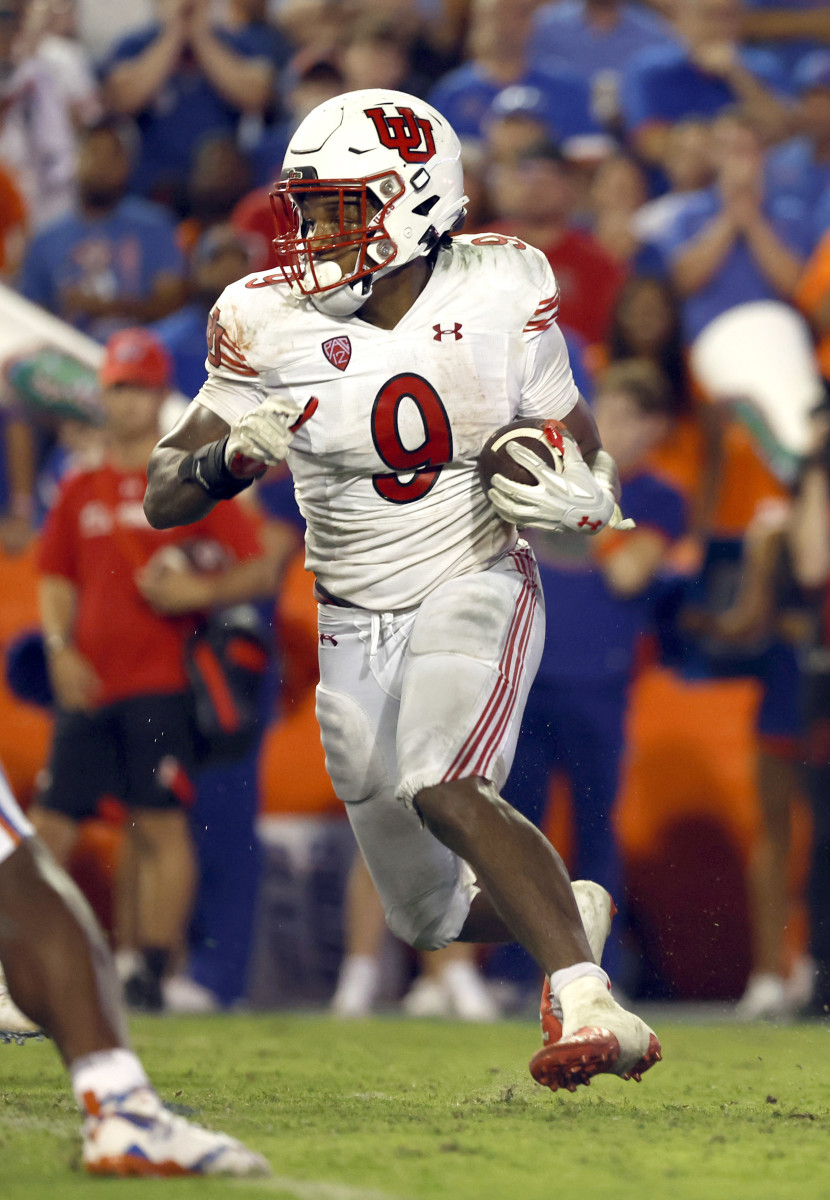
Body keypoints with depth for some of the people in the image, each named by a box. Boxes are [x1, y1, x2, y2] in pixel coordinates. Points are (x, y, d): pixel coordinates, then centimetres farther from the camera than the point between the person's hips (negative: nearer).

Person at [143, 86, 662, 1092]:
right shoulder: (273, 324, -9)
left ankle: (590, 1007, -36)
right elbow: (162, 497, -7)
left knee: (444, 791, -33)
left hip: (478, 585, -3)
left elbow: (587, 461, 3)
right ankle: (569, 913, 42)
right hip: (356, 624, 3)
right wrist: (237, 453, -28)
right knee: (432, 919, 11)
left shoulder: (501, 293, -9)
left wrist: (576, 499, -20)